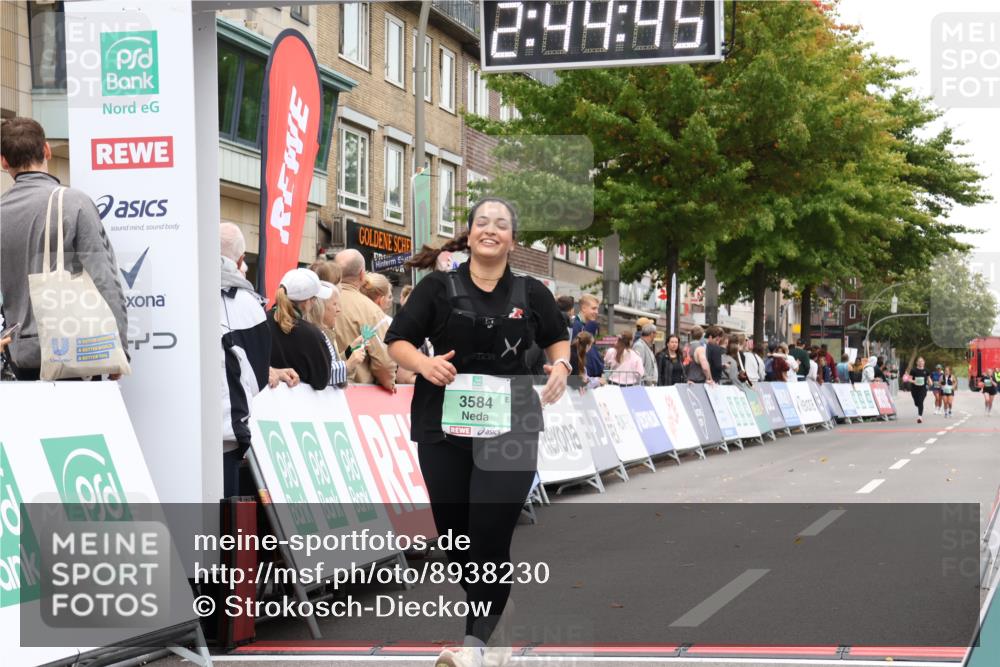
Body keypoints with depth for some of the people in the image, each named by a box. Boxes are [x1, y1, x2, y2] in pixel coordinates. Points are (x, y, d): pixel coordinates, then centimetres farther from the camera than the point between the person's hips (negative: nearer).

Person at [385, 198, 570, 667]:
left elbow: (557, 338, 22)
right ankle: (491, 629, 23)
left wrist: (561, 366, 0)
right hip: (445, 426, 1)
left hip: (510, 429, -1)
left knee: (490, 536, -11)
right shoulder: (438, 288, 3)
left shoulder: (531, 292, 7)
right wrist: (423, 363, -18)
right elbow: (397, 342, 3)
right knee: (455, 535, 7)